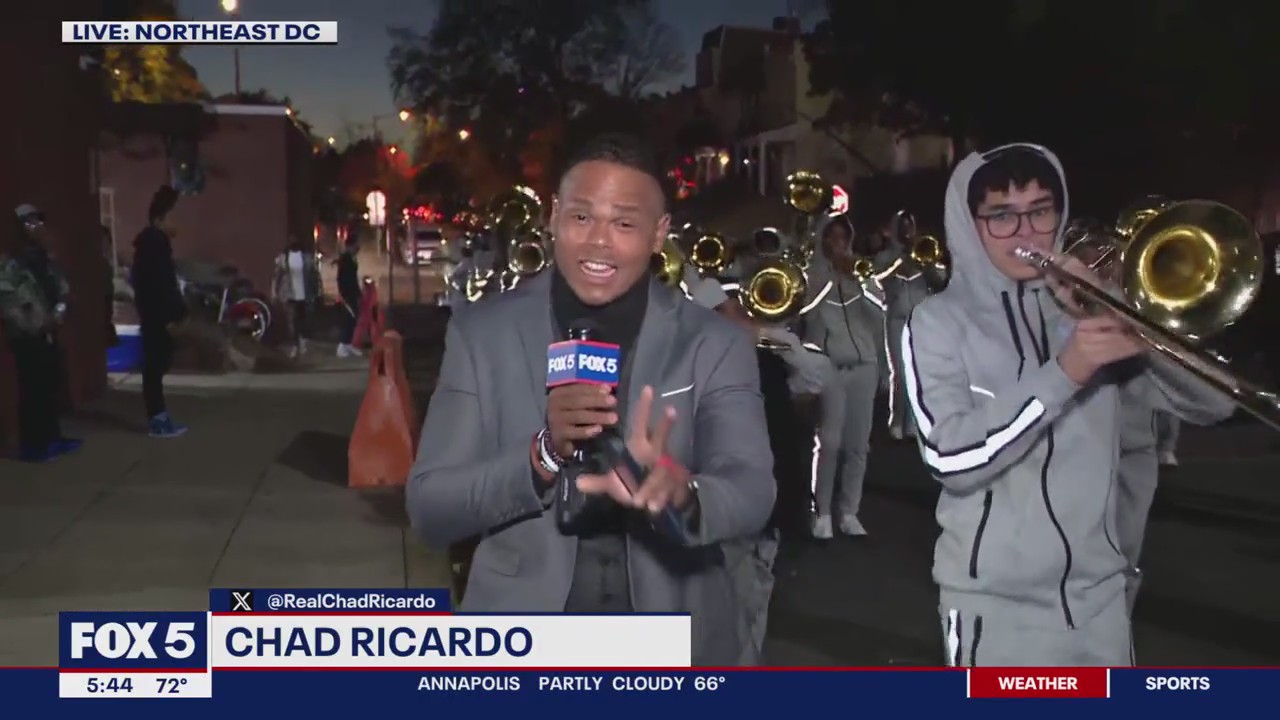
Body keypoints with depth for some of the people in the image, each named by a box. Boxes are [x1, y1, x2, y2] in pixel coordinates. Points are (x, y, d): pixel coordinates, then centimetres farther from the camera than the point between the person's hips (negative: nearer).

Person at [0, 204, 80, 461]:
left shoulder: (47, 261, 16)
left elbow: (62, 291, 16)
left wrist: (57, 315, -2)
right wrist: (34, 327, -13)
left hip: (48, 335, 7)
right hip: (26, 337, -7)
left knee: (53, 387, 7)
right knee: (32, 391, -7)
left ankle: (52, 437, 19)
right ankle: (31, 445, -1)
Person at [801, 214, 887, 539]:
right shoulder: (812, 272, 3)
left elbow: (879, 312, 2)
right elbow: (808, 311, -11)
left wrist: (860, 278, -8)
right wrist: (832, 274, -12)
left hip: (864, 364, 4)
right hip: (829, 365, -4)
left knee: (858, 444, 5)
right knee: (828, 442, -9)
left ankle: (849, 512, 13)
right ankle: (822, 513, 1)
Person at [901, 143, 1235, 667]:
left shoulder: (1086, 305, 6)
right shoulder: (939, 321, -5)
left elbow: (1211, 402, -1)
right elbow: (950, 457, -19)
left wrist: (1128, 323, -15)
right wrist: (1062, 373, -26)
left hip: (1096, 590, 4)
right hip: (996, 599, -4)